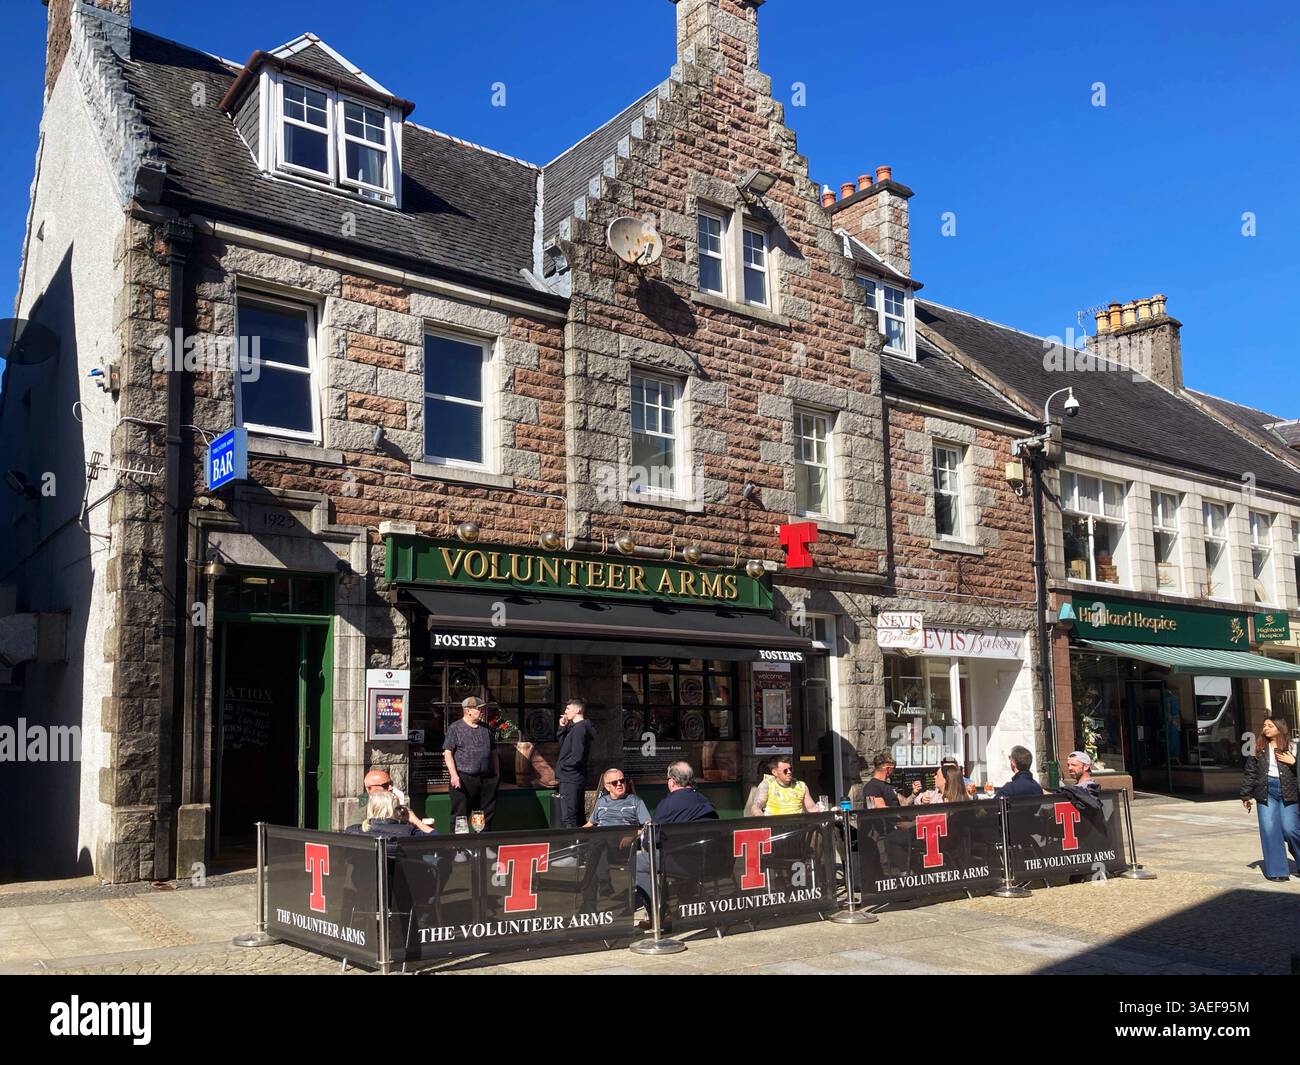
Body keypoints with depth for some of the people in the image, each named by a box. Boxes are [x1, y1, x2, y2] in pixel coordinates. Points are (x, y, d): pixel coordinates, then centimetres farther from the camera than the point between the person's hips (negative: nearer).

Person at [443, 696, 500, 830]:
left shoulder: (486, 729, 15)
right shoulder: (455, 728, -1)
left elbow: (493, 752, 21)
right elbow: (447, 753, -6)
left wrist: (497, 773, 14)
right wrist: (454, 775, -15)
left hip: (487, 778, 5)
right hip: (464, 778, -5)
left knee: (487, 816, 9)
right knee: (460, 816, -3)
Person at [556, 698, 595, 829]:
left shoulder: (579, 728, -16)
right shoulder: (576, 727, 15)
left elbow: (577, 756, -22)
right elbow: (562, 745, 20)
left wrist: (562, 766, -8)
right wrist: (563, 728, 8)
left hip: (570, 780, -11)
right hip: (575, 778, 11)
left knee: (568, 820, -12)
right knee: (577, 817, 15)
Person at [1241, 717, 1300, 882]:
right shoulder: (1259, 749, 9)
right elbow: (1251, 773, 11)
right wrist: (1246, 795, 9)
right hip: (1266, 792, 2)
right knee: (1269, 830, -2)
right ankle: (1276, 871, 5)